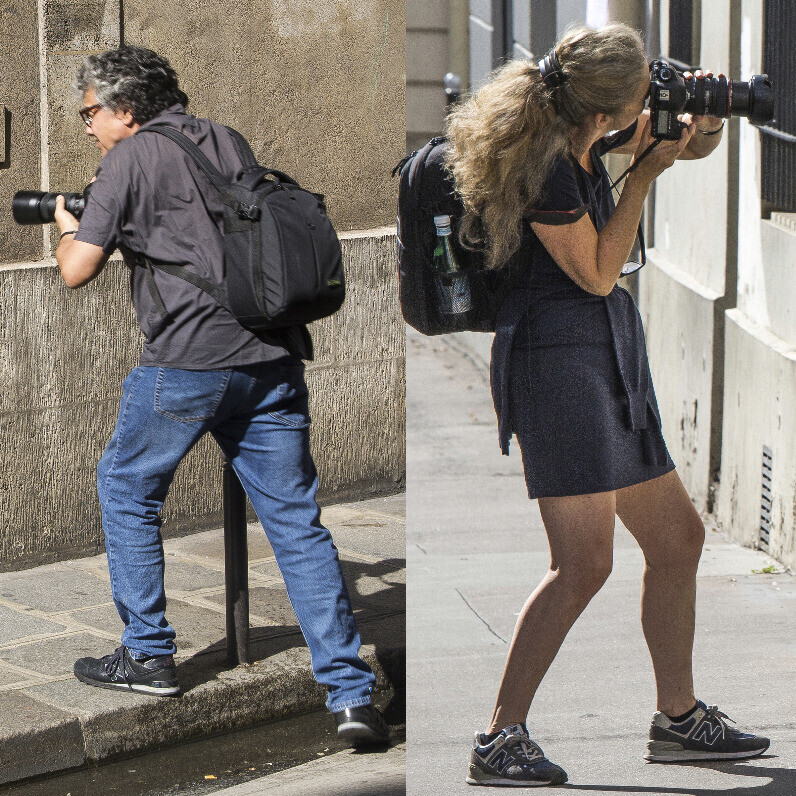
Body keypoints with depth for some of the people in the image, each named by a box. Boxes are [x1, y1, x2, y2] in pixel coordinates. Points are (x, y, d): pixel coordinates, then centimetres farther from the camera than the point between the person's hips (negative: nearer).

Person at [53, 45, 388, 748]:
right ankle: (351, 693, -2)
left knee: (126, 491, 17)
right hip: (272, 358, 6)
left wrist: (69, 229, 18)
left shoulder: (131, 157, -1)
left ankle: (148, 656, 19)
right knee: (297, 520, 5)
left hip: (188, 360, -6)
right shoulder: (225, 142, 19)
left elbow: (78, 270, -3)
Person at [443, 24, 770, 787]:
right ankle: (499, 741, -9)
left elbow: (688, 141, 26)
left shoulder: (583, 135, 7)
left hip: (608, 353, 10)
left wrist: (694, 115, 4)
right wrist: (647, 171, -10)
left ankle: (679, 717, 27)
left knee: (678, 537, 15)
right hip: (557, 355, -10)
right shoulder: (547, 166, -20)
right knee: (584, 561, -15)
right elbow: (596, 272, -13)